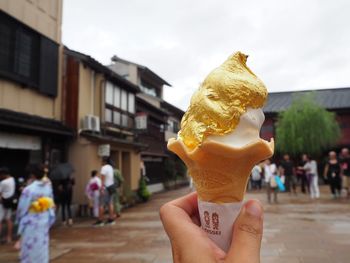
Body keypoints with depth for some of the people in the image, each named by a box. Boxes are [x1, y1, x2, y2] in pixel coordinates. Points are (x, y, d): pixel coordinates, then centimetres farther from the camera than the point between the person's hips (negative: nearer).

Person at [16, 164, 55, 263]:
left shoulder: (29, 189, -21)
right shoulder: (48, 187, -4)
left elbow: (22, 208, -12)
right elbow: (51, 205, 5)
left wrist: (19, 220, 6)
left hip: (31, 224, -5)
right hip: (44, 223, 5)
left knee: (30, 250, 7)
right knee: (42, 249, 16)